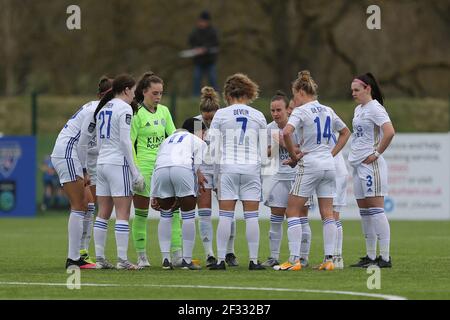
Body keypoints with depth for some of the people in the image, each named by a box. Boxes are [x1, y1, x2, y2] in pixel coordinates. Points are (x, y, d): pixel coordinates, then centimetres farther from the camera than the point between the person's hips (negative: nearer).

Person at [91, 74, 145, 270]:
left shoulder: (102, 108, 15)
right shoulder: (124, 109, -9)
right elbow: (125, 141, -14)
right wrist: (135, 172, -12)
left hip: (101, 163, 8)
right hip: (119, 163, -8)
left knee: (103, 214, 8)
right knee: (123, 214, -6)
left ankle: (99, 258, 7)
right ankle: (122, 259, -9)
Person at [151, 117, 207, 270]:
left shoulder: (167, 140, 38)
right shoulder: (199, 142, 26)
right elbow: (197, 166, 13)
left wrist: (153, 195, 25)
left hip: (160, 170, 4)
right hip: (183, 168, -4)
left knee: (165, 215, 17)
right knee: (188, 215, 7)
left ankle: (166, 259, 12)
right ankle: (187, 260, 7)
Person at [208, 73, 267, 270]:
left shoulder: (220, 115, 0)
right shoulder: (258, 116, 4)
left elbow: (214, 148, 0)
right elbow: (264, 149, 7)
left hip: (228, 168, -1)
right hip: (251, 169, 1)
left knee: (225, 216, 1)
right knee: (251, 216, 3)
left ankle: (221, 259, -1)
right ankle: (253, 260, 2)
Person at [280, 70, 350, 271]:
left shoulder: (301, 111, -8)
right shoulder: (328, 111, 13)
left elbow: (286, 133, -25)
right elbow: (345, 132, 27)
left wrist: (294, 156, -12)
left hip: (310, 164, -7)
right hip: (329, 165, 7)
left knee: (292, 211, -1)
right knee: (327, 214, 8)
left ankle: (294, 260, -9)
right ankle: (329, 260, 4)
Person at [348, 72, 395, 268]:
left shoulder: (375, 108, -11)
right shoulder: (358, 109, 17)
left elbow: (389, 132, -25)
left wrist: (377, 153, -17)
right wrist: (355, 153, 15)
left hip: (371, 164, -10)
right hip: (358, 165, 10)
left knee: (375, 210, -11)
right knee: (364, 211, 10)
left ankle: (385, 257, -11)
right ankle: (370, 256, 15)